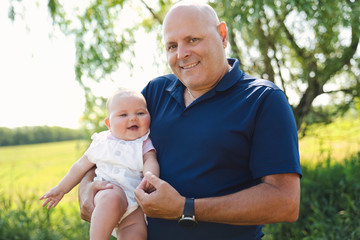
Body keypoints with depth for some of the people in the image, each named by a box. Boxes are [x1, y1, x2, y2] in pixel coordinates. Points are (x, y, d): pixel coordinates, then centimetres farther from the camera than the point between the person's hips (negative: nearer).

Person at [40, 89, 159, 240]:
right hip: (105, 192, 0)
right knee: (112, 198, -37)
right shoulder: (101, 142, 10)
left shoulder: (145, 144, 8)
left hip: (135, 204, 0)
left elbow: (150, 162, -10)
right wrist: (61, 189, 25)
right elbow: (81, 166, 21)